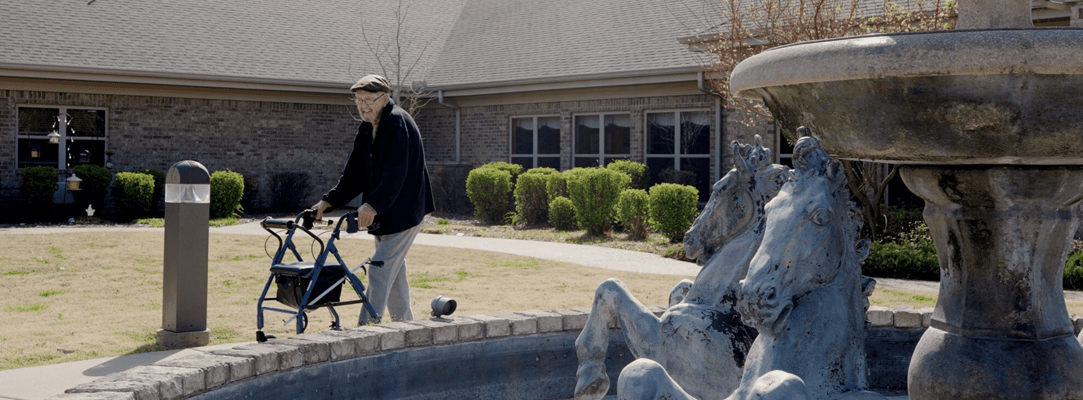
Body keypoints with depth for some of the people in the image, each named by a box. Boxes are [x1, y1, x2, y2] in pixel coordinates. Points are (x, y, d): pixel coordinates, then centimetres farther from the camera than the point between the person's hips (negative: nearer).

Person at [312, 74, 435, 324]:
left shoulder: (398, 122, -17)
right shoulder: (367, 129, 12)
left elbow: (395, 173, -27)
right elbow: (355, 173, 13)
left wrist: (373, 205, -37)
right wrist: (329, 201, 3)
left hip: (403, 210, -9)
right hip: (383, 213, 10)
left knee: (381, 269, -12)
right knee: (394, 271, 16)